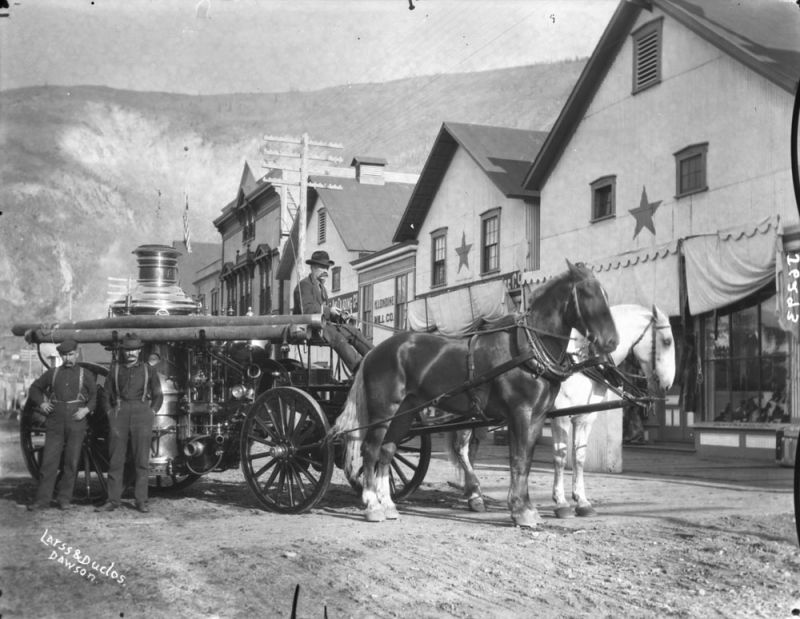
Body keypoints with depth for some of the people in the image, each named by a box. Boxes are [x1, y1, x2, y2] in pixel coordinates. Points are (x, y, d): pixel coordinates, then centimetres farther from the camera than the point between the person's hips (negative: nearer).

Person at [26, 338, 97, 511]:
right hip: (55, 423, 1)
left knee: (71, 463, 2)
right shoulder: (52, 373, 9)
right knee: (49, 461, -3)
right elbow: (34, 388, 18)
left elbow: (95, 396, 6)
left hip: (76, 423, -1)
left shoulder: (86, 375, 5)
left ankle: (64, 498, 11)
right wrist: (41, 403, 2)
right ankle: (43, 498, 2)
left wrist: (87, 409, -10)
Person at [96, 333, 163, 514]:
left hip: (142, 414, -1)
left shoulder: (148, 370, 8)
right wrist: (110, 412, 5)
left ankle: (141, 501, 5)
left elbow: (158, 396, 13)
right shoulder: (115, 368, 10)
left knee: (142, 461, -1)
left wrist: (152, 412, 1)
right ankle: (113, 500, 6)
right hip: (119, 414, 1)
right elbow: (106, 394, 16)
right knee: (115, 460, 0)